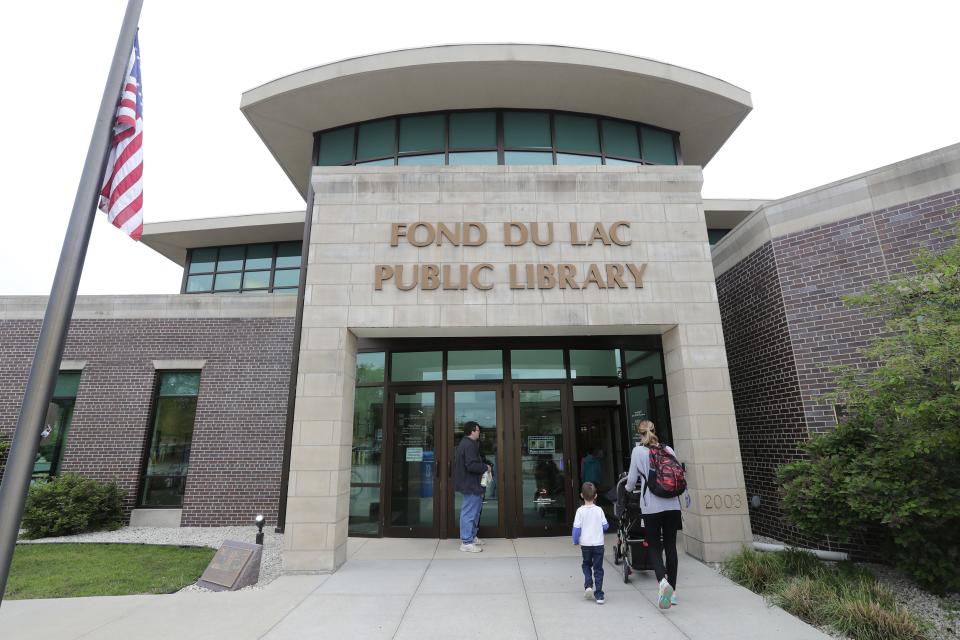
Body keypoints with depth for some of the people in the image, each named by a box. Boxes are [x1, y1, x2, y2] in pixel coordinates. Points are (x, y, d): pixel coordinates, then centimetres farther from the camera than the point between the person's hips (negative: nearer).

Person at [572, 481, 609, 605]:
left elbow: (576, 527, -10)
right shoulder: (599, 510, -6)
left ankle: (588, 585, 5)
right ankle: (599, 595, 8)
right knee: (598, 569, 9)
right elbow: (605, 526, 0)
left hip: (585, 544, 0)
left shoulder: (580, 511, -10)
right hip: (598, 543, 1)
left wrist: (575, 541, 4)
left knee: (586, 565, 22)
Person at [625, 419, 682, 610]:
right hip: (672, 505, 4)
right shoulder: (668, 449, 6)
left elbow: (632, 480, 2)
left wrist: (627, 489, 23)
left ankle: (662, 581, -17)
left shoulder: (638, 451, -3)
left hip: (652, 506, -3)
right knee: (670, 546, 13)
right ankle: (672, 590, 19)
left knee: (654, 546, 6)